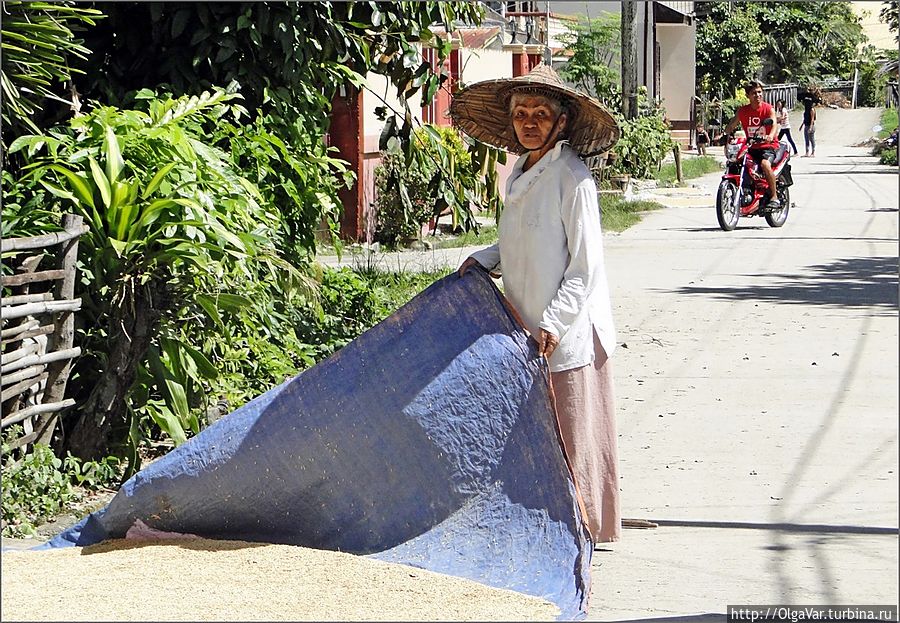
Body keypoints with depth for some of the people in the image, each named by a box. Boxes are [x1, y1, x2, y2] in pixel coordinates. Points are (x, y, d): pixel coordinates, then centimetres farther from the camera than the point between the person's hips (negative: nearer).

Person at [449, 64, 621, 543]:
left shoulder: (572, 179, -14)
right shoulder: (520, 175, 11)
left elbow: (585, 266, -15)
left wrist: (554, 324, -21)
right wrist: (485, 260, 8)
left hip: (567, 336, -8)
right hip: (526, 331, 8)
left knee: (569, 436, -2)